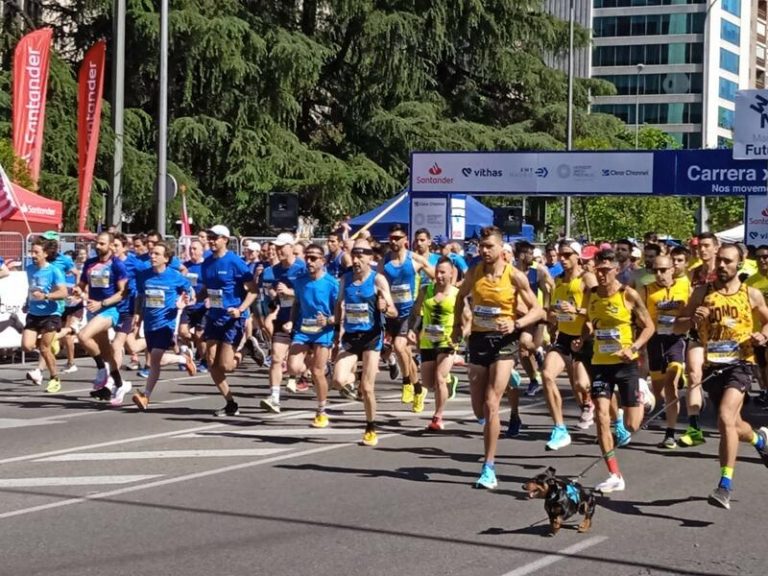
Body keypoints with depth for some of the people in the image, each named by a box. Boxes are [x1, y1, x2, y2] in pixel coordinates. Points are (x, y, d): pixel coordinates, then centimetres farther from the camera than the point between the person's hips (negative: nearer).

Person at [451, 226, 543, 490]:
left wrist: (516, 324, -21)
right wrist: (457, 325, 13)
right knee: (478, 408, 8)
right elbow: (461, 297, 23)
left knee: (491, 405, -13)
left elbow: (537, 310, -5)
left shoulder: (515, 276, -9)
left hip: (503, 341, -4)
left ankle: (489, 468, -10)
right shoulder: (474, 273, 2)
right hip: (478, 339, 4)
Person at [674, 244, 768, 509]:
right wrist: (693, 319, -14)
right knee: (733, 426, 14)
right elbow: (677, 326, 7)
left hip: (739, 363, -3)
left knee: (726, 418, -24)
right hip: (712, 365, 3)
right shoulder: (702, 293, 5)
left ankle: (725, 486, -21)